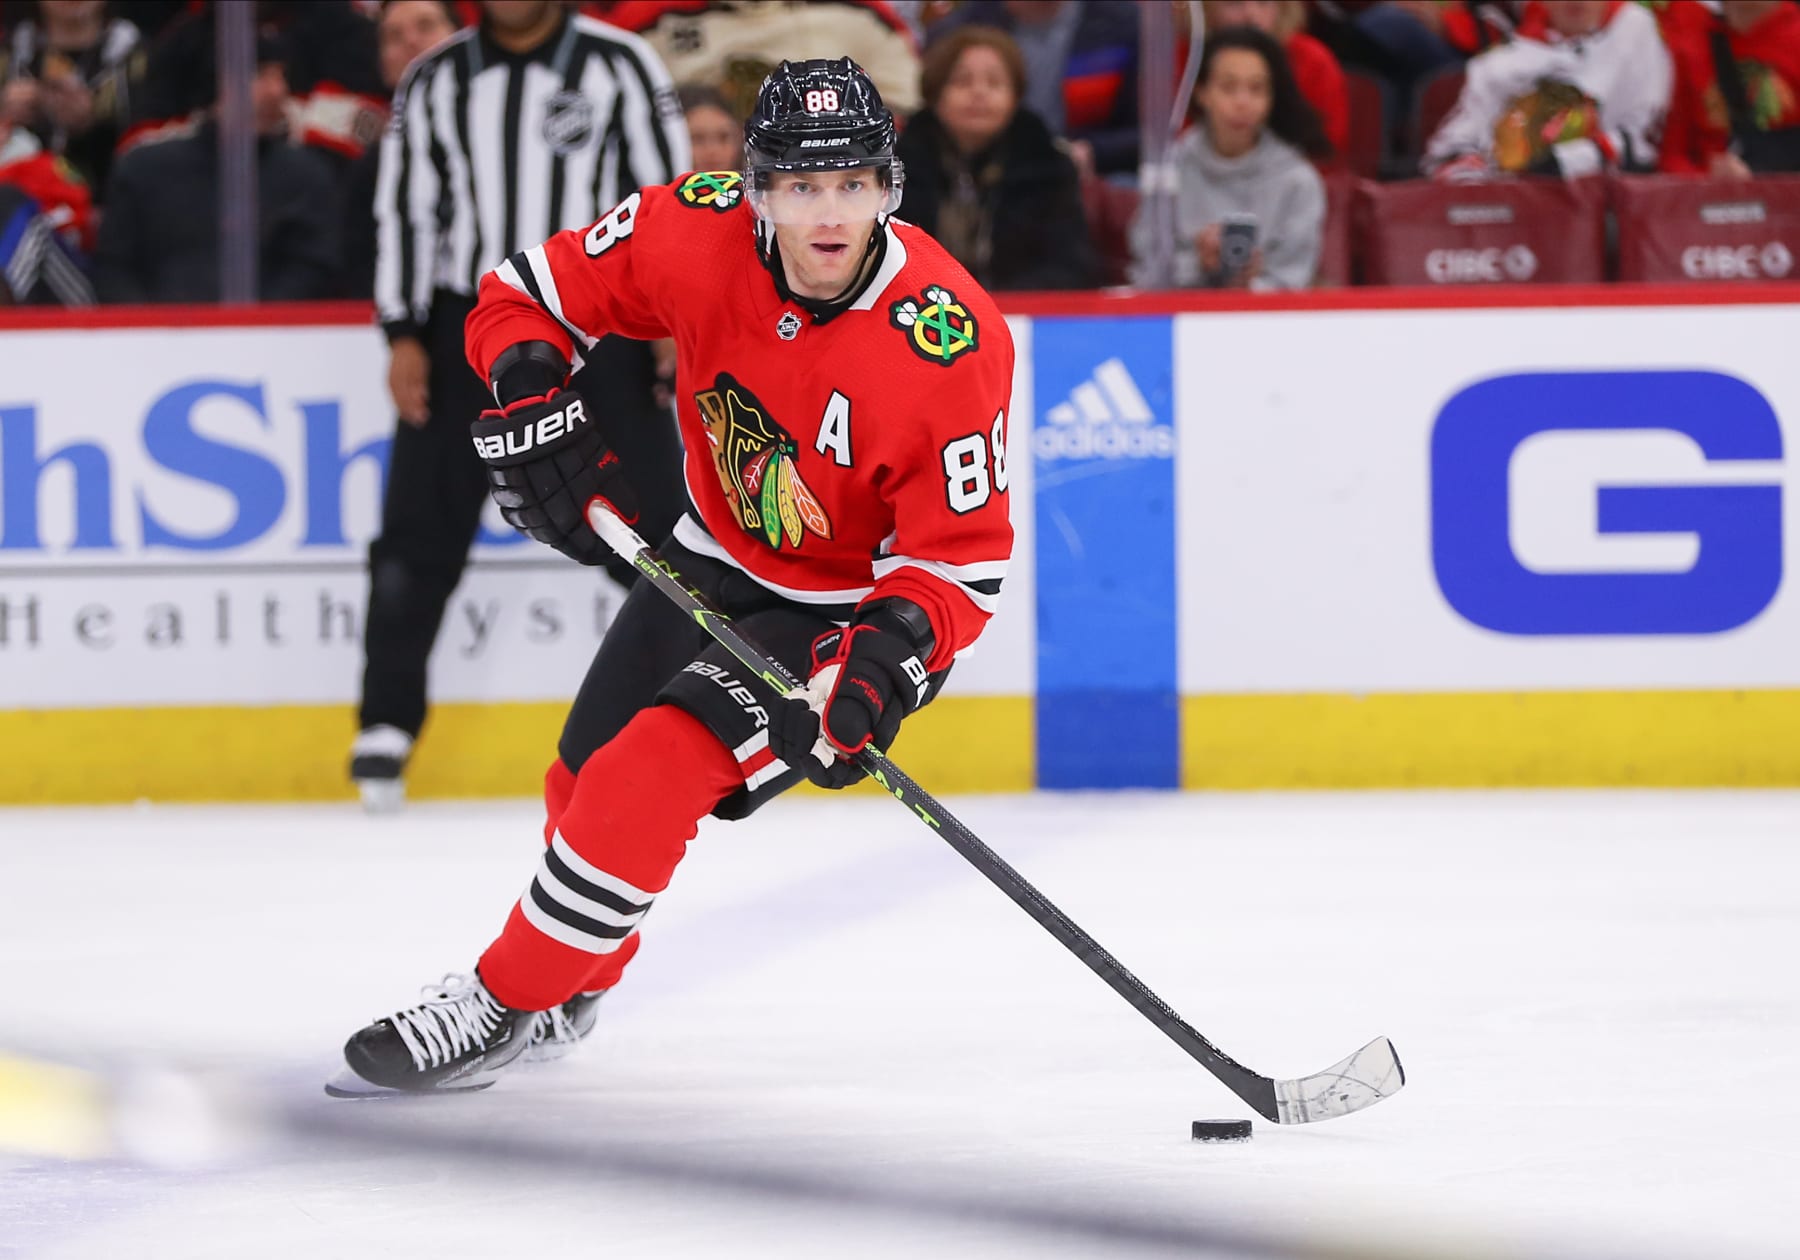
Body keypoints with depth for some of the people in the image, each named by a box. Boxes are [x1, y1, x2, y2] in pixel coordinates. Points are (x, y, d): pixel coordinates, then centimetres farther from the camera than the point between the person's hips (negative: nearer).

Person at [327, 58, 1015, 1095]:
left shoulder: (951, 342, -30)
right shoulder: (700, 233, -20)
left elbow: (963, 558, -23)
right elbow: (525, 296, -4)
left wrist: (888, 658, -39)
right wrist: (536, 404, -22)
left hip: (851, 609, -6)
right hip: (713, 562, 6)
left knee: (662, 764, -22)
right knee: (586, 780, 16)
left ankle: (503, 1010, -8)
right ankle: (574, 990, 46)